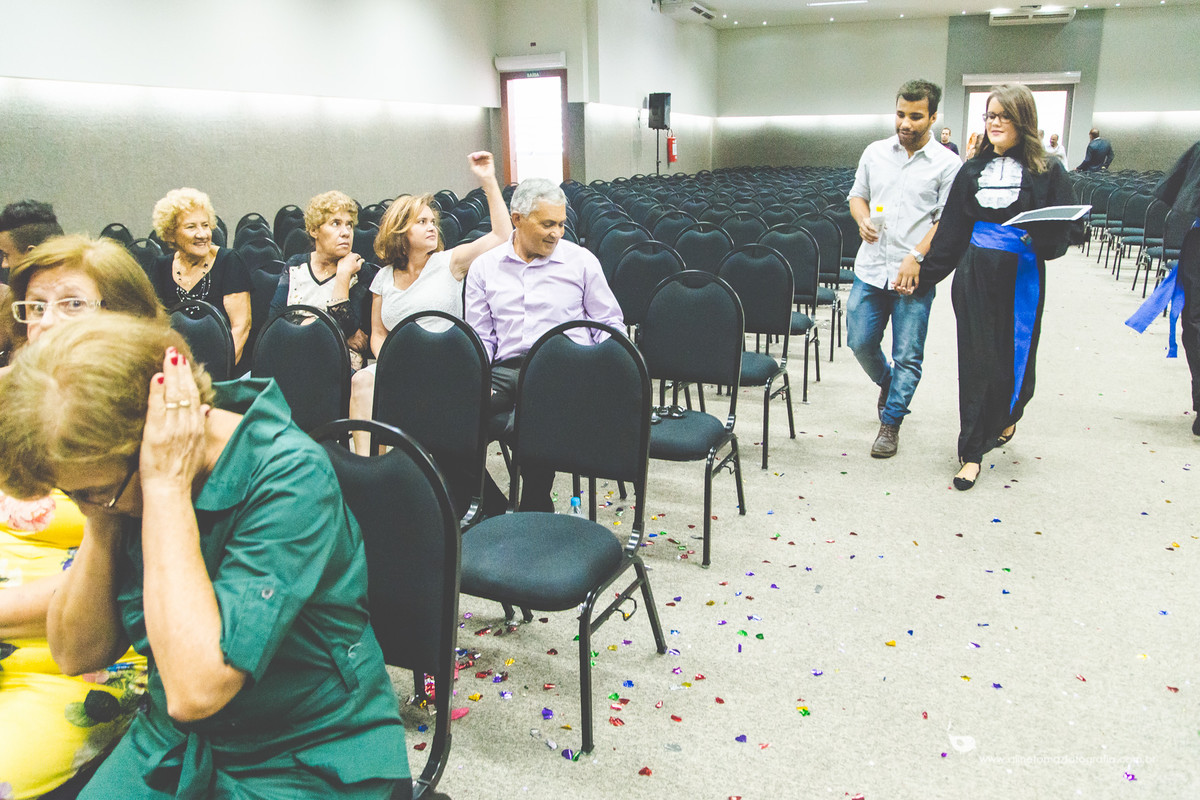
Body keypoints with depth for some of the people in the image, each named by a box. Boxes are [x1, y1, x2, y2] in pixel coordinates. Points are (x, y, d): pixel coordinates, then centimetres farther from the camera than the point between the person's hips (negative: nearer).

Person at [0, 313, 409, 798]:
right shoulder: (121, 480, -6)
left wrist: (168, 487, -30)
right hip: (173, 741, 4)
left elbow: (195, 689, -32)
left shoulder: (290, 478, -26)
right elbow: (78, 654, -2)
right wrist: (101, 521, -15)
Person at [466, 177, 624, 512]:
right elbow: (479, 335, 15)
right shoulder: (484, 267, 15)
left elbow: (609, 324, 13)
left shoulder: (581, 261, 10)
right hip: (504, 369, 3)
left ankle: (534, 510, -12)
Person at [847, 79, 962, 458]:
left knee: (907, 355, 2)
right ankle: (887, 382, 39)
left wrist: (916, 257, -16)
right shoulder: (875, 152, 8)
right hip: (870, 268, 4)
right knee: (860, 341, 8)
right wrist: (863, 220, -5)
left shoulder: (947, 163, -3)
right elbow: (857, 195, 17)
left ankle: (891, 422, 17)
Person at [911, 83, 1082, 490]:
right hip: (974, 277, 2)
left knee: (1014, 357, 6)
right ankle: (972, 452, 11)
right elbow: (950, 231, 9)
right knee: (976, 360, 2)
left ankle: (1008, 414, 41)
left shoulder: (1047, 172, -1)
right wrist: (924, 275, 6)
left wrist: (1040, 238, -25)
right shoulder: (972, 171, 8)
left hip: (1020, 279, -2)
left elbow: (1066, 229, -3)